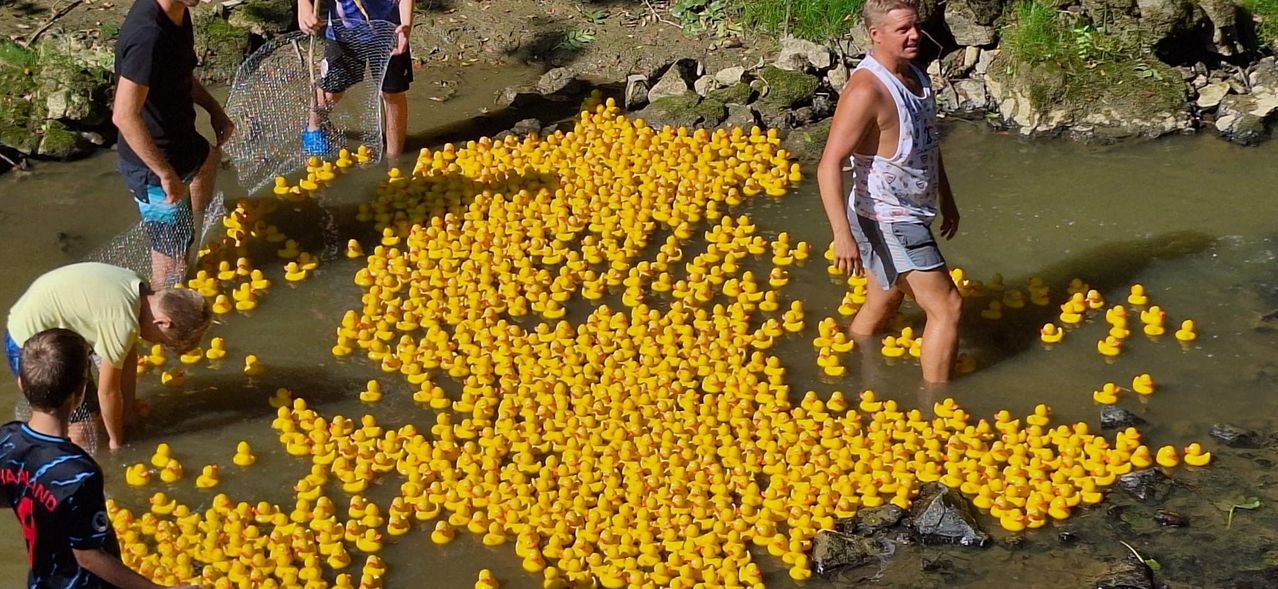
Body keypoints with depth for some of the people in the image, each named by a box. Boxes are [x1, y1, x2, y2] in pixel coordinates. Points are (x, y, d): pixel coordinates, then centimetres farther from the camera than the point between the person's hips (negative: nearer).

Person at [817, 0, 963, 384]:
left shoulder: (915, 77, 5)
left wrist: (946, 199, 25)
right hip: (888, 224, -9)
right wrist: (843, 235, -34)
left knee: (883, 303, 22)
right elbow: (830, 166, -28)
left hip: (907, 217, 9)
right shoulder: (867, 91, -25)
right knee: (947, 308, -6)